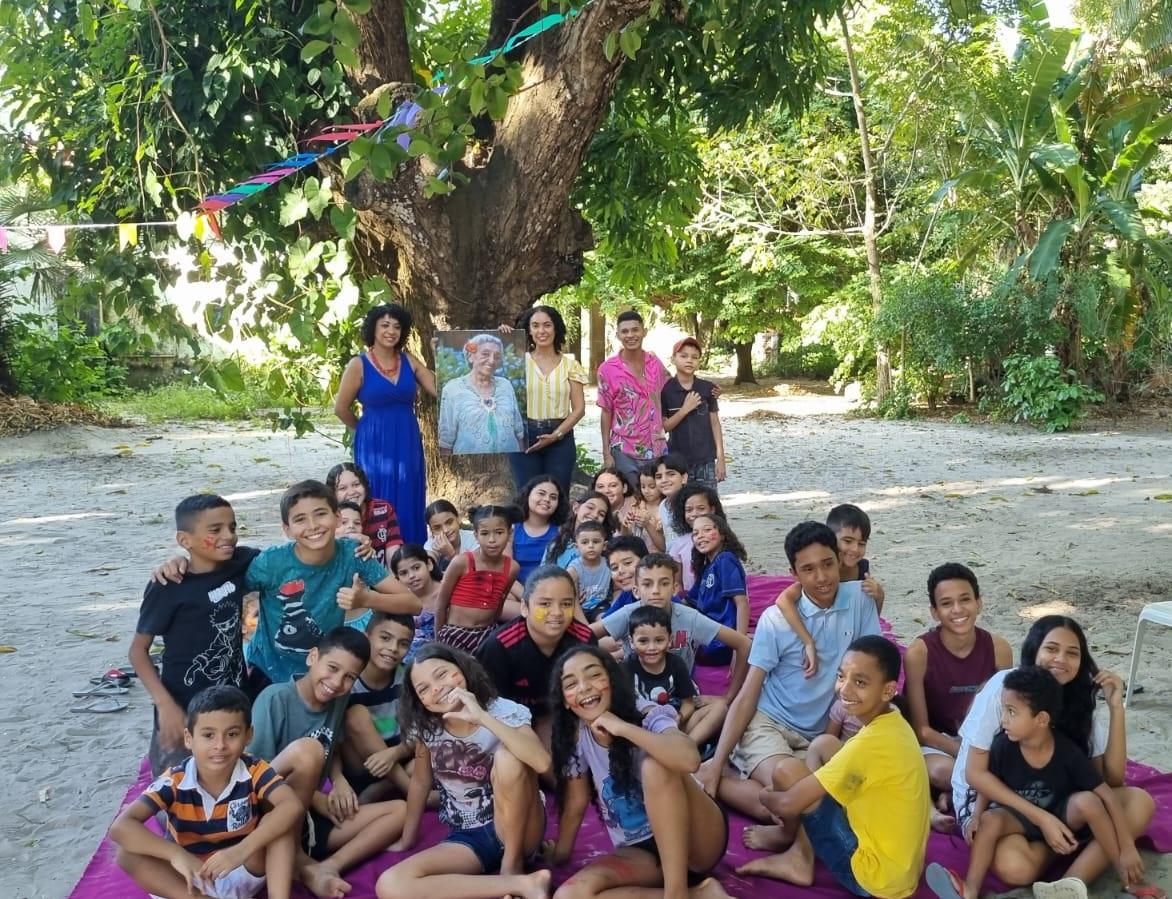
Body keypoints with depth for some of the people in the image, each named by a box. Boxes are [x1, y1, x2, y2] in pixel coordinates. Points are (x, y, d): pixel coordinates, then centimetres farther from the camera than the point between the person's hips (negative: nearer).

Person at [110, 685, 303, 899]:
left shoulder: (254, 771, -17)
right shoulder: (175, 782, -18)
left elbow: (293, 806, -33)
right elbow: (121, 828, -29)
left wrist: (242, 850, -44)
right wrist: (176, 854, -43)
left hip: (243, 875, 0)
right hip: (192, 878, 1)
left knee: (280, 819, -24)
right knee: (128, 854, -24)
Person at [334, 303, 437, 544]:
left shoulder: (409, 361, 5)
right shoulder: (359, 365, -6)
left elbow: (439, 390, -3)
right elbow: (341, 409, 0)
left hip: (407, 444, 4)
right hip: (375, 444, -4)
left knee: (409, 507, 8)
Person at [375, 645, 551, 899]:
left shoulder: (505, 712, -15)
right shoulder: (426, 726, -3)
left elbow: (542, 763, -34)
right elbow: (420, 782, 11)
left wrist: (482, 717, -35)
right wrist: (406, 840, 14)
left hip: (517, 829, -4)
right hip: (467, 838, 4)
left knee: (508, 756, -33)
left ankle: (512, 865, -12)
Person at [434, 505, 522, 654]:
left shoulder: (512, 568, -5)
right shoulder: (462, 562, -15)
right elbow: (441, 604, -4)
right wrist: (439, 639, 4)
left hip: (486, 635, 3)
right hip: (455, 634, -3)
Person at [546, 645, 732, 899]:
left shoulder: (650, 718, -18)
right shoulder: (576, 738, -4)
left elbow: (689, 759, -40)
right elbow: (575, 805, 8)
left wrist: (622, 728, -32)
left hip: (697, 839, -5)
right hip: (641, 853, 5)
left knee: (654, 764, -32)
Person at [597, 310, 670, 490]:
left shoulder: (655, 363, 2)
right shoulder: (608, 369, -7)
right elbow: (606, 412, -2)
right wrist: (606, 453, -5)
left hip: (657, 449, 3)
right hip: (624, 451, -3)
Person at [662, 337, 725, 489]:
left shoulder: (707, 388, 1)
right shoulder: (665, 389, -4)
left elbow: (715, 424, 5)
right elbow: (662, 427, -3)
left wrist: (720, 458, 2)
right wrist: (685, 409, -15)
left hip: (706, 460, 1)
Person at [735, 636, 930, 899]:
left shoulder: (871, 742, -25)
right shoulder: (894, 725, 1)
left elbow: (787, 803, -20)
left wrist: (762, 794, 1)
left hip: (876, 878, -9)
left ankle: (785, 836, 21)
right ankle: (798, 856, 12)